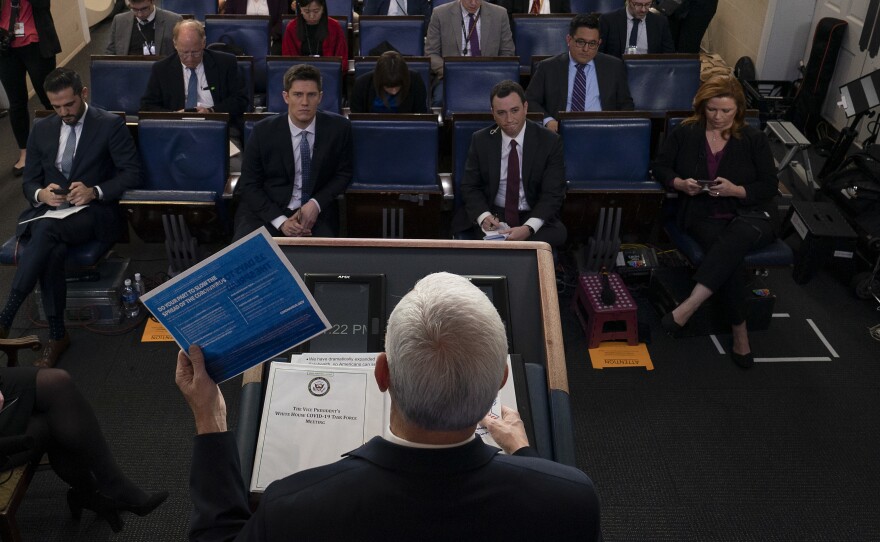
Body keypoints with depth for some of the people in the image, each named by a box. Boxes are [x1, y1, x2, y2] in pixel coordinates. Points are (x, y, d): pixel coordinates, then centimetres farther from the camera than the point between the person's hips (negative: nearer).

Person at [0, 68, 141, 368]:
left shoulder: (111, 125, 1)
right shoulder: (42, 130, 15)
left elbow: (132, 174, -4)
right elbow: (29, 182, 16)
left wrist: (94, 191, -20)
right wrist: (41, 194, -10)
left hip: (94, 212, -3)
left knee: (47, 229, -36)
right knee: (52, 249, -33)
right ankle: (56, 336, -21)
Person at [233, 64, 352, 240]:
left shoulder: (339, 128, -4)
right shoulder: (263, 131, -6)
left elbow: (343, 174, 8)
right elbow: (249, 185, -1)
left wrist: (316, 204, -10)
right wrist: (280, 221, -15)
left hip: (315, 212, 1)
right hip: (267, 210, 0)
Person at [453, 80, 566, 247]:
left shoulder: (550, 141, -5)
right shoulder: (480, 140, 1)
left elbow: (553, 194, -8)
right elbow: (469, 186, 6)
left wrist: (529, 228, -25)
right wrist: (484, 215, -17)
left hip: (535, 216, 1)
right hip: (493, 216, 0)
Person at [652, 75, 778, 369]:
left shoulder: (754, 139, 6)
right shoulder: (686, 133, 8)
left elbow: (769, 186, 3)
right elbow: (660, 166, 11)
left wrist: (735, 190, -16)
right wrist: (681, 183, -10)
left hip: (751, 214, 0)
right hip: (704, 215, 0)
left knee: (737, 238, -39)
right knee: (729, 254, -34)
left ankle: (690, 305, -46)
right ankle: (740, 332, -27)